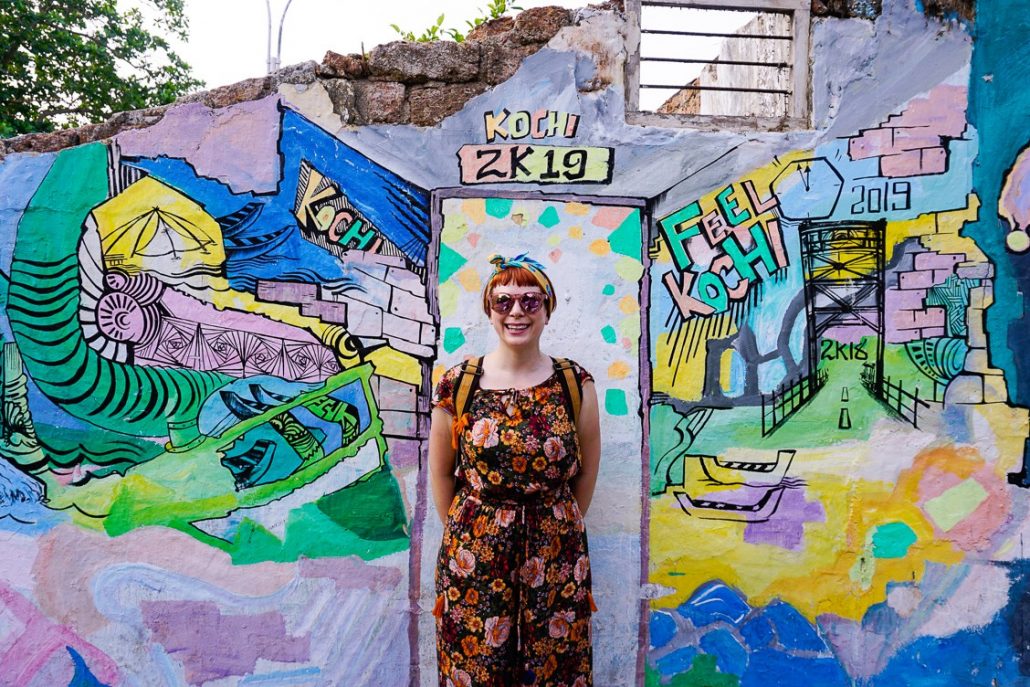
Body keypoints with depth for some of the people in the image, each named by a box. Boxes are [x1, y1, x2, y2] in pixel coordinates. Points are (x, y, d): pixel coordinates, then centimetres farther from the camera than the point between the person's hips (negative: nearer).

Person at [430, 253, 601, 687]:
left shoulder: (576, 384, -3)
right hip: (474, 555, 0)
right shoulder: (456, 385, -5)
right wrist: (463, 531, 6)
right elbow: (441, 472, 5)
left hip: (556, 557, 1)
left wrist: (559, 528, 9)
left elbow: (587, 471, 6)